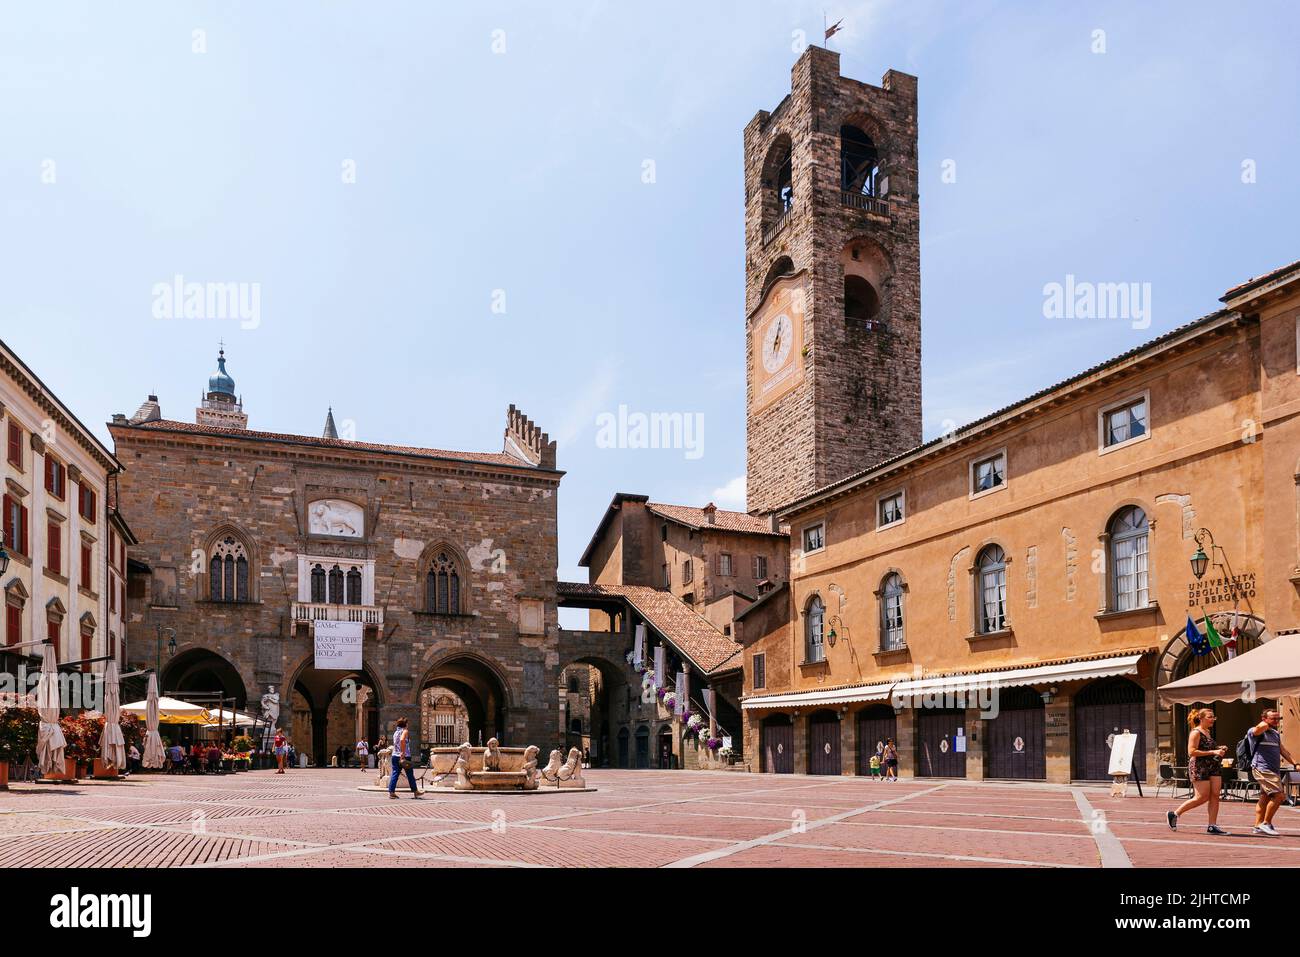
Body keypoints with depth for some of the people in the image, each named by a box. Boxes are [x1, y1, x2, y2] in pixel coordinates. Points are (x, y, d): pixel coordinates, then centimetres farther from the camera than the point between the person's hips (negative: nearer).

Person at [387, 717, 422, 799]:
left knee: (395, 774, 2)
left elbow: (395, 744, 18)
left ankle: (391, 792, -8)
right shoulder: (405, 731, -7)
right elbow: (402, 740, -25)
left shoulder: (395, 732, 14)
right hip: (405, 756, -6)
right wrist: (403, 753, -26)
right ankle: (415, 791, 15)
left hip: (395, 756, 6)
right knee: (410, 775, 6)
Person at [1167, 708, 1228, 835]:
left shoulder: (1209, 732, 17)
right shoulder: (1195, 733, -10)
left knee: (1215, 796, -1)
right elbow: (1192, 752, -19)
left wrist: (1220, 749, 12)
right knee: (1203, 797, -7)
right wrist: (1213, 752, -21)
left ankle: (1212, 826, 3)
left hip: (1214, 767, 8)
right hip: (1199, 768, -8)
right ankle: (1174, 814, 6)